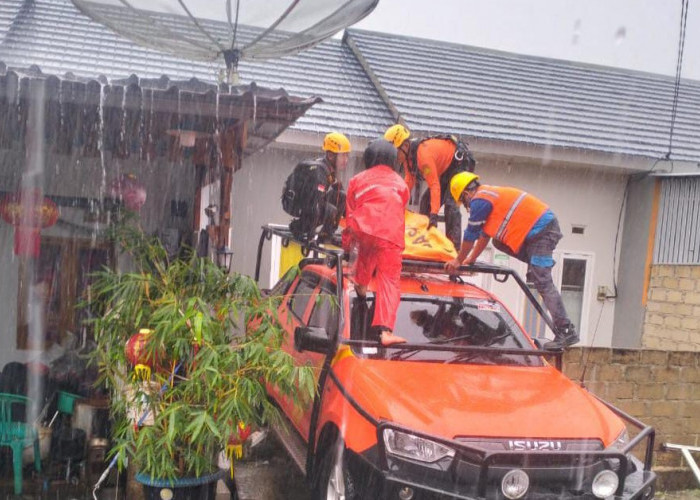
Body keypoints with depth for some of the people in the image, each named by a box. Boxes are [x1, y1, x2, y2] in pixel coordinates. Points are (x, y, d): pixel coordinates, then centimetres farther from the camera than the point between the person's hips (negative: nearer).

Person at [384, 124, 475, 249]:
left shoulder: (423, 154, -35)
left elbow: (434, 185, -37)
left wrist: (434, 214, -41)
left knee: (450, 203, -23)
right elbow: (409, 180, 0)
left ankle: (454, 246, -24)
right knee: (426, 201, 7)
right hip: (445, 168, 10)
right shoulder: (407, 153, -8)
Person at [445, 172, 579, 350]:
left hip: (542, 230, -10)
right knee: (499, 241, 20)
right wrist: (471, 259, 36)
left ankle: (566, 332, -15)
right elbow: (485, 233, 31)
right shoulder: (489, 195, 24)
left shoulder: (479, 201, -7)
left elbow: (471, 235, -1)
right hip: (545, 224, 10)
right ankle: (537, 264, 11)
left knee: (543, 283, -12)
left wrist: (458, 261, 12)